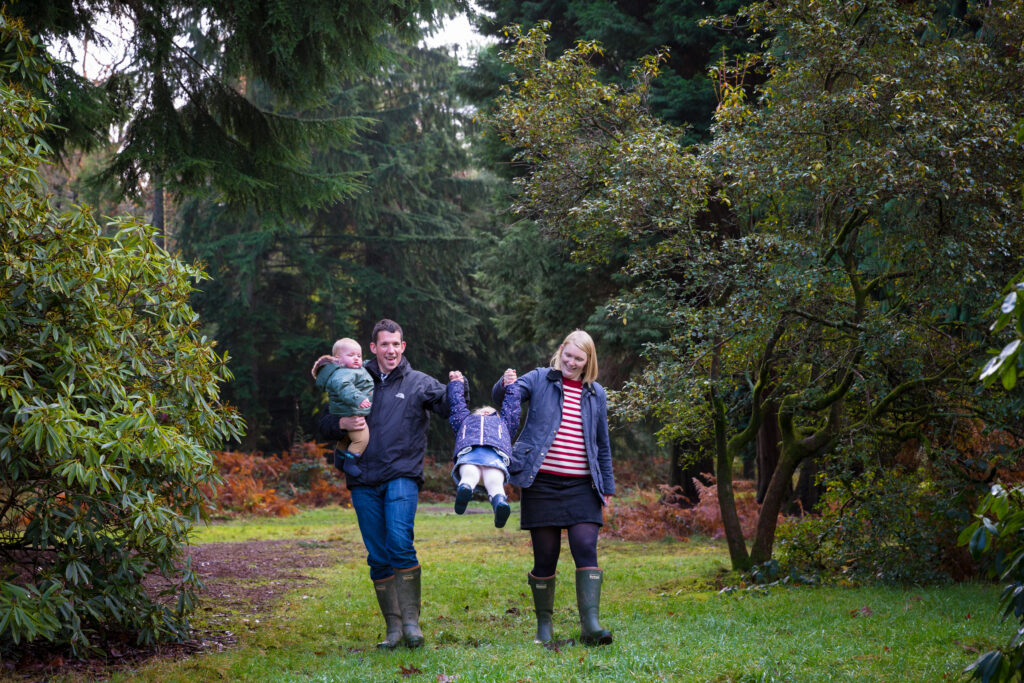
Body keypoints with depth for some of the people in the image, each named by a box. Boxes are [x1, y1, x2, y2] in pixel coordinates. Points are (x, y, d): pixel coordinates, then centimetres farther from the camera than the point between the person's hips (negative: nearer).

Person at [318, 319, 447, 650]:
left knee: (400, 543, -21)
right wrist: (342, 423, -7)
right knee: (378, 557, 4)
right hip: (364, 481, 3)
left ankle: (411, 620, -13)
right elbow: (324, 426, 14)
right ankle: (393, 627, 13)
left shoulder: (419, 383, 7)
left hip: (402, 476, -3)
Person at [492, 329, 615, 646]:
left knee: (586, 549, -13)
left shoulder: (596, 394, 13)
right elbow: (502, 397, -5)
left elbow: (602, 445, 19)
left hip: (582, 486, 2)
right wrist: (505, 384, -29)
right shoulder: (540, 380, 6)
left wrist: (608, 487, 16)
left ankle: (590, 624, -16)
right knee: (545, 556, 1)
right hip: (543, 482, -2)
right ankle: (544, 625, 15)